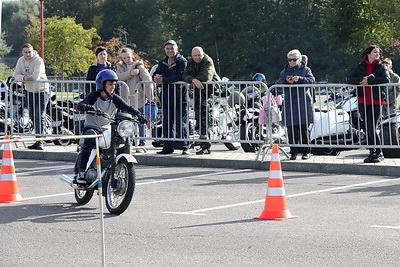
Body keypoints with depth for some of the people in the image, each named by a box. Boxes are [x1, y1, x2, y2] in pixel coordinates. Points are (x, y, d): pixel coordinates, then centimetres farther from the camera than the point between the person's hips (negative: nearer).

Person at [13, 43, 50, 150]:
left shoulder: (38, 61, -17)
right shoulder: (21, 61, 2)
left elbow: (36, 76, -27)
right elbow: (16, 75, -3)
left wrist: (25, 76, -12)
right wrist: (24, 78, -23)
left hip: (41, 92, -6)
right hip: (29, 92, 6)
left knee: (39, 117, -12)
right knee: (33, 117, 9)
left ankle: (40, 142, -9)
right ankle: (38, 141, 17)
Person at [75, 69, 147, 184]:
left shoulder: (115, 99, 5)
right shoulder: (93, 96, -8)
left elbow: (127, 107, -8)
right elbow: (80, 105, -24)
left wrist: (138, 114, -29)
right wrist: (85, 107, -49)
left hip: (107, 129, 5)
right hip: (91, 127, -5)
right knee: (90, 139, -37)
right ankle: (81, 172, -32)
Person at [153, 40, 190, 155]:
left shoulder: (182, 61, -5)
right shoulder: (162, 62, 16)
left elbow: (179, 76, -19)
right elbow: (155, 74, 10)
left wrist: (163, 80, -22)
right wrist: (156, 77, -15)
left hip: (180, 96, -6)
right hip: (166, 96, 6)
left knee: (181, 122, -5)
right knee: (167, 122, 8)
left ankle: (185, 147, -2)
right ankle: (168, 147, 14)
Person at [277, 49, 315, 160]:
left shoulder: (305, 70, 11)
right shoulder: (284, 72, 17)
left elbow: (312, 80, -5)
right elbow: (278, 84, 8)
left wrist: (300, 79, -20)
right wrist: (286, 81, -13)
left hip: (303, 103, -2)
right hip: (289, 104, 2)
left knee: (304, 128, -3)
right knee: (291, 129, -2)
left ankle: (306, 151, 4)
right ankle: (294, 152, 5)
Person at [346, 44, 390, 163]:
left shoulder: (381, 67, 3)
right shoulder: (360, 66, 10)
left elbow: (386, 79, -16)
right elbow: (349, 79, 0)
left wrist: (369, 80, -18)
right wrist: (361, 80, -17)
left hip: (376, 102, -4)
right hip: (363, 101, 4)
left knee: (372, 129, -10)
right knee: (367, 128, 7)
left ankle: (379, 153, 2)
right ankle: (372, 153, 15)